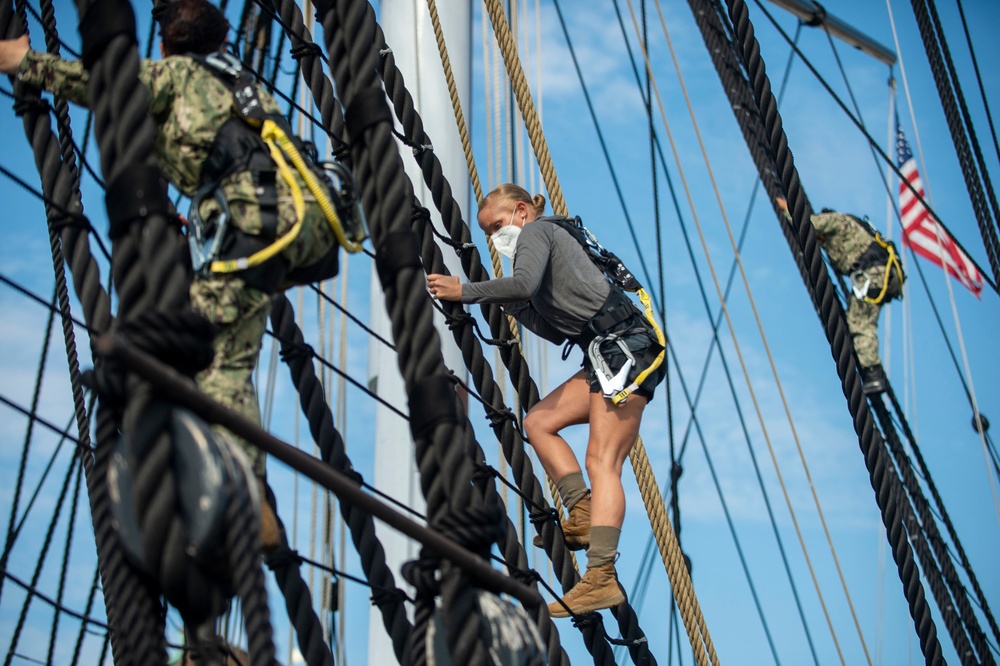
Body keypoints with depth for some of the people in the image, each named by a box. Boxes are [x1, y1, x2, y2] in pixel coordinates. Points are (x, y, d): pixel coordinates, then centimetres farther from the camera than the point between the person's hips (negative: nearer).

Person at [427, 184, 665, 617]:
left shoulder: (536, 230, 3)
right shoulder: (552, 239, 29)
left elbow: (525, 285, -19)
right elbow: (557, 329, 22)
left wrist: (466, 292, -10)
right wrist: (505, 302, 17)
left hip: (624, 343, -10)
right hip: (610, 353, 10)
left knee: (602, 462, -17)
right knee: (539, 422, 12)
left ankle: (602, 578, -24)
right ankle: (583, 517, 2)